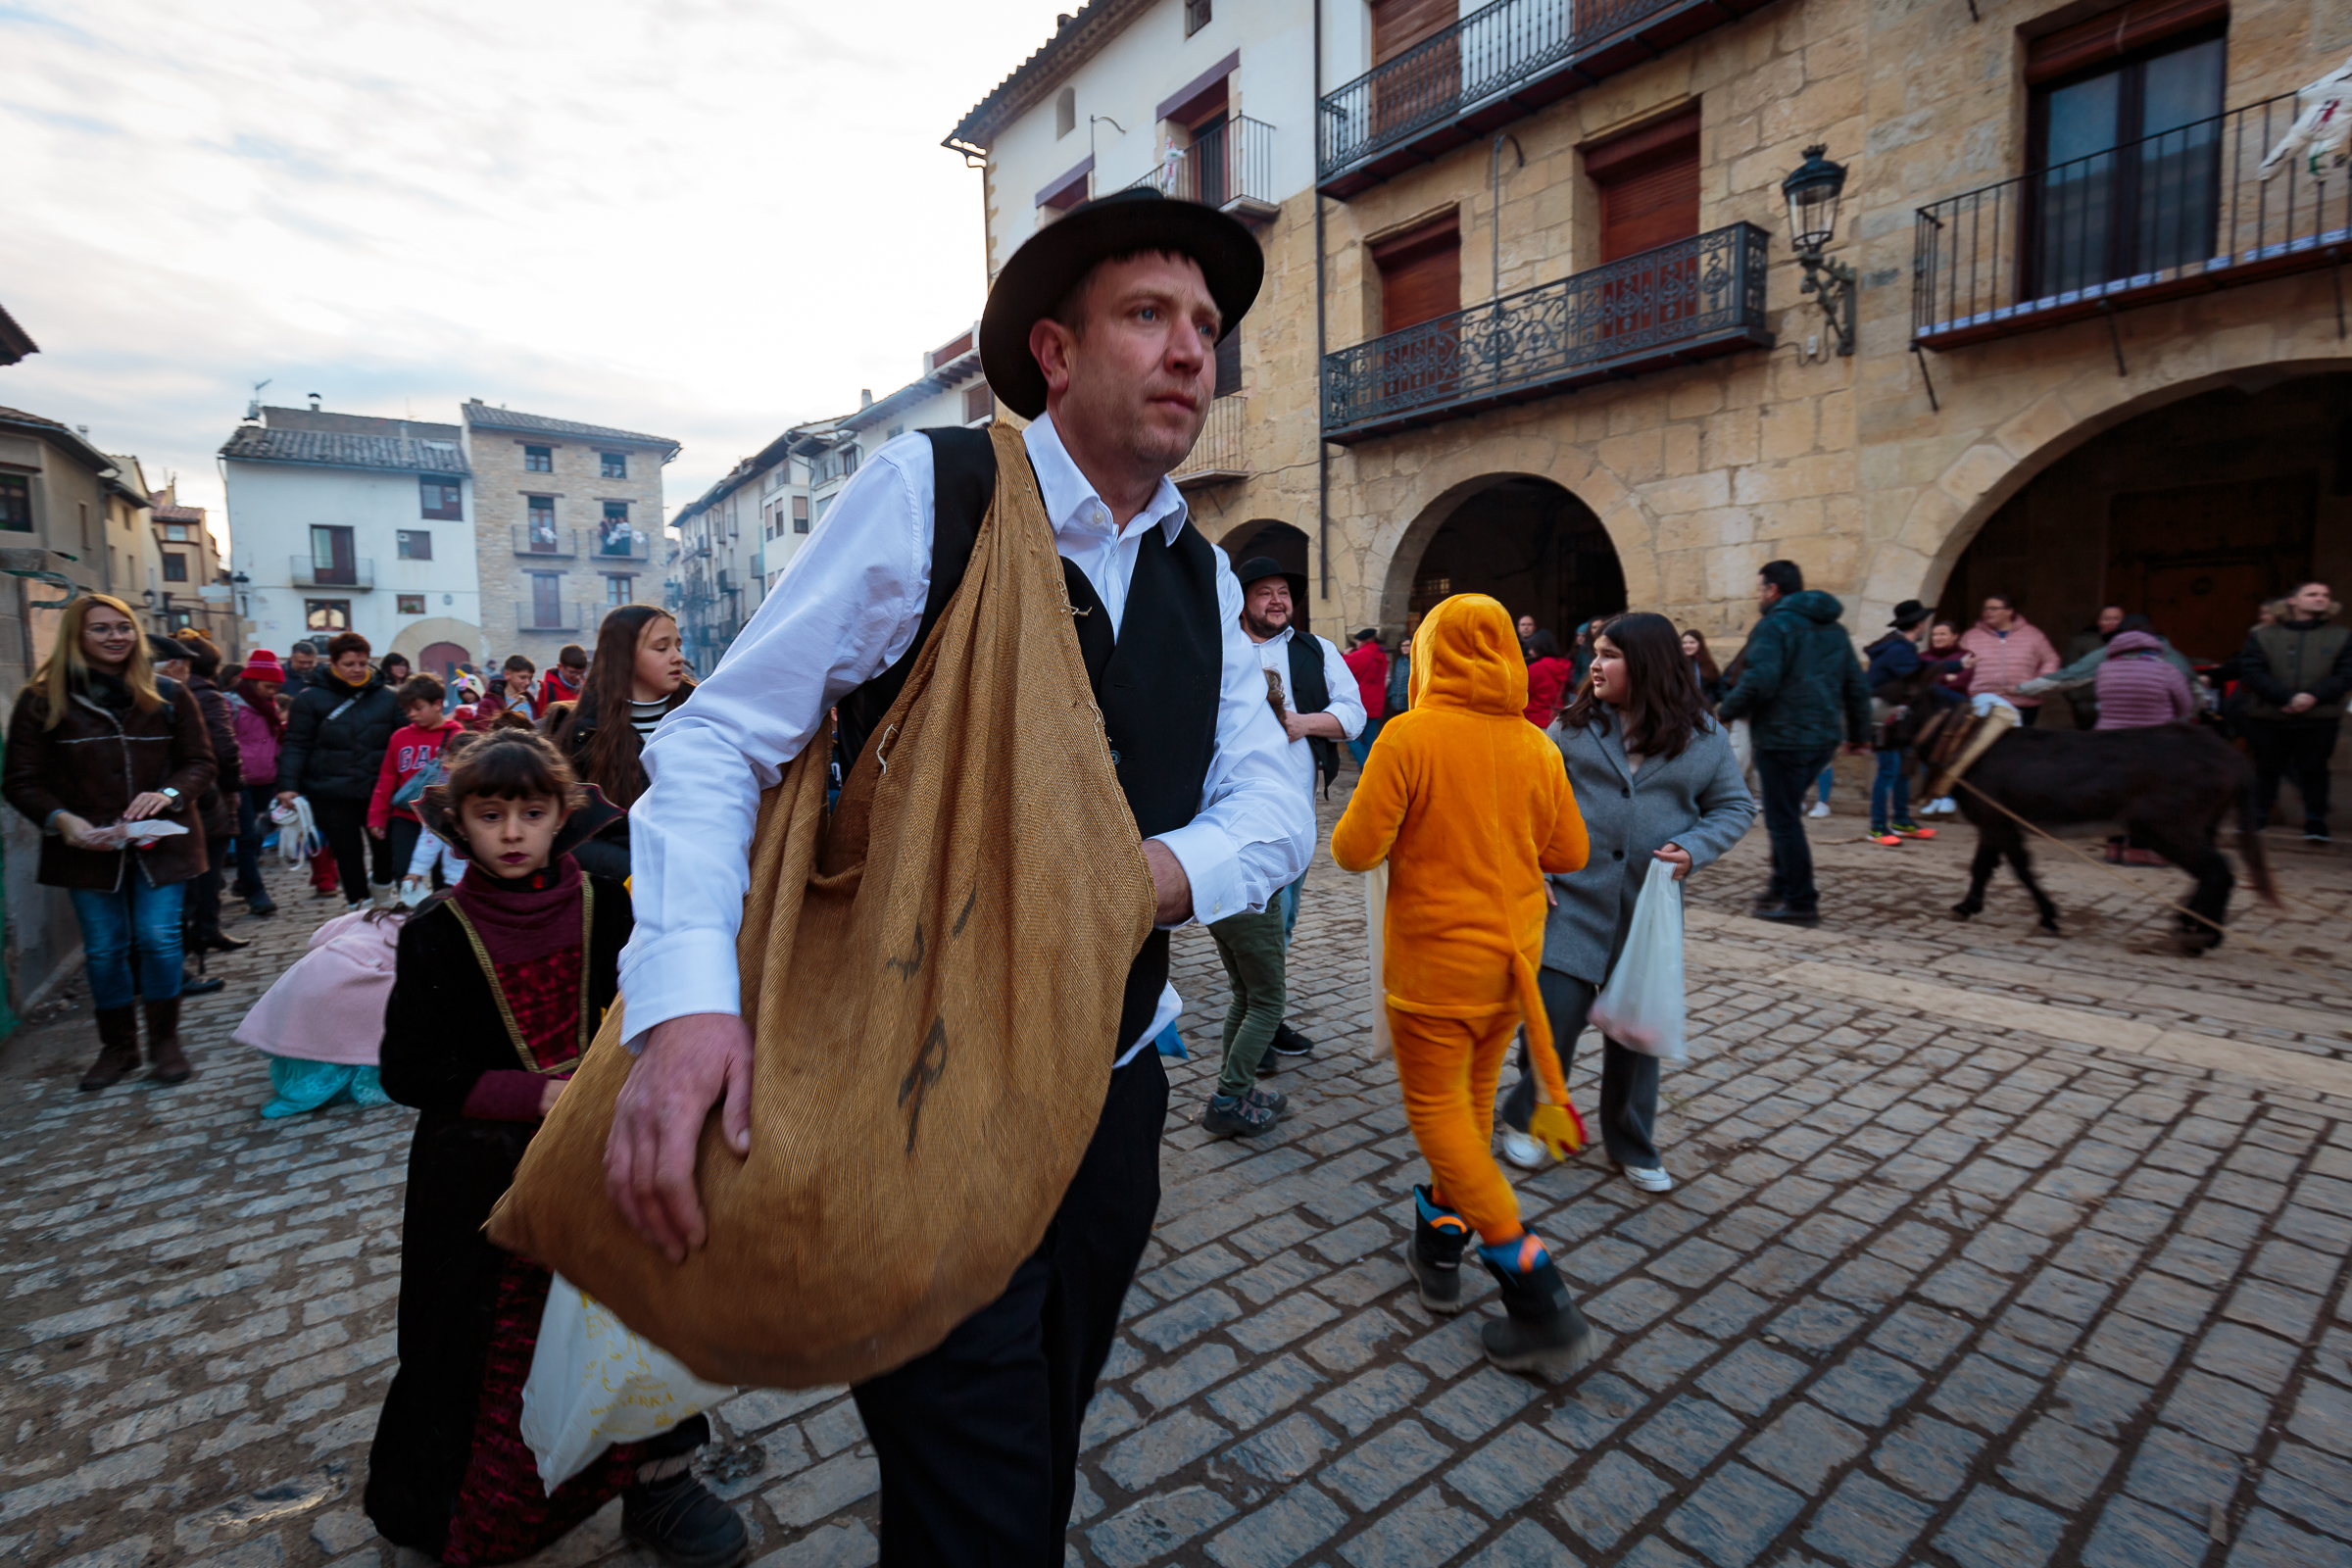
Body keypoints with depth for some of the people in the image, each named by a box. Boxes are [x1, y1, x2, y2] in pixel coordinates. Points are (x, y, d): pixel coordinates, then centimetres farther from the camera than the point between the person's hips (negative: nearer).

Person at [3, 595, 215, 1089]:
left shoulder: (168, 695, 2)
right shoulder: (43, 700, 0)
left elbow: (199, 762, 4)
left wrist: (169, 794, -16)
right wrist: (62, 820, -17)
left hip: (160, 843, 0)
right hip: (88, 847, 0)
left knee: (158, 939, -3)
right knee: (103, 948, 8)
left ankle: (165, 1040, 15)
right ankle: (117, 1047, 24)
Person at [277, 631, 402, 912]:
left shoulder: (386, 697, 4)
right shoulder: (311, 698, 0)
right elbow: (296, 745, -1)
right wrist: (288, 785, -10)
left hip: (377, 792, 1)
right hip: (332, 794, -1)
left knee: (386, 846, 4)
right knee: (348, 853, 6)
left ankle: (382, 888, 33)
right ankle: (358, 905, 18)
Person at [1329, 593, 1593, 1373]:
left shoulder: (1409, 735, -17)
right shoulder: (1535, 745, -2)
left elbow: (1354, 849, -17)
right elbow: (1569, 853, 5)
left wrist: (1408, 832, 4)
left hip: (1433, 959, -6)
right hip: (1512, 955, 6)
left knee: (1436, 1109, 5)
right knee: (1472, 1099, 20)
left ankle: (1538, 1296, 2)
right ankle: (1441, 1245, 36)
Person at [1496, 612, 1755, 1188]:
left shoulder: (1703, 736, 2)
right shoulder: (1574, 725, 0)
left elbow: (1735, 806, 9)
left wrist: (1694, 849, -10)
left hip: (1648, 909, 1)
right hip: (1572, 900, -1)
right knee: (1554, 1015, -2)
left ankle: (1633, 1147, 33)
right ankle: (1525, 1120, 25)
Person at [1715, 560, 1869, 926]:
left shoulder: (1775, 625, -10)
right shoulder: (1834, 630, 16)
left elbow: (1759, 682, -24)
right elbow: (1856, 687, 18)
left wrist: (1725, 712, -10)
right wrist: (1858, 732, 26)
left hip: (1783, 739, -9)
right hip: (1824, 739, 9)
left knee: (1783, 820, -1)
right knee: (1786, 814, 20)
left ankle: (1801, 903, 2)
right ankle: (1784, 886, 23)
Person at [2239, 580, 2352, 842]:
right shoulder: (2261, 636, 4)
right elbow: (2252, 671, -7)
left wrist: (2314, 696, -18)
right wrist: (2286, 698, -18)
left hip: (2319, 720, 1)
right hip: (2267, 719, -1)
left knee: (2314, 771, 6)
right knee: (2267, 769, 8)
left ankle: (2315, 823, 15)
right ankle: (2256, 819, 17)